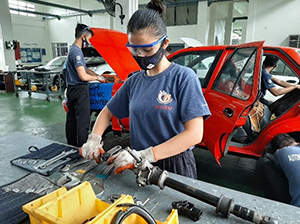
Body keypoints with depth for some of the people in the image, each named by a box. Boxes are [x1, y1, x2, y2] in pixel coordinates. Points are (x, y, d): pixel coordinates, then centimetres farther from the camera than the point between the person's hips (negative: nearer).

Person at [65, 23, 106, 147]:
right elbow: (83, 76, -21)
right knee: (83, 121, -5)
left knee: (71, 119, 15)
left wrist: (99, 76, 17)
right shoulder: (76, 52, -16)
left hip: (71, 89, 11)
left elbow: (85, 69, 23)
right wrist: (97, 78, -5)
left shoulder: (73, 50, 17)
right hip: (80, 90, -11)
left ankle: (71, 145, 27)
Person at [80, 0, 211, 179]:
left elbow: (195, 134, -22)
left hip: (175, 167, -4)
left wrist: (144, 155, -29)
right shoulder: (134, 81, 2)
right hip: (140, 167, 5)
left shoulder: (184, 77, -14)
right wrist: (94, 139, -8)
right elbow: (107, 112, 12)